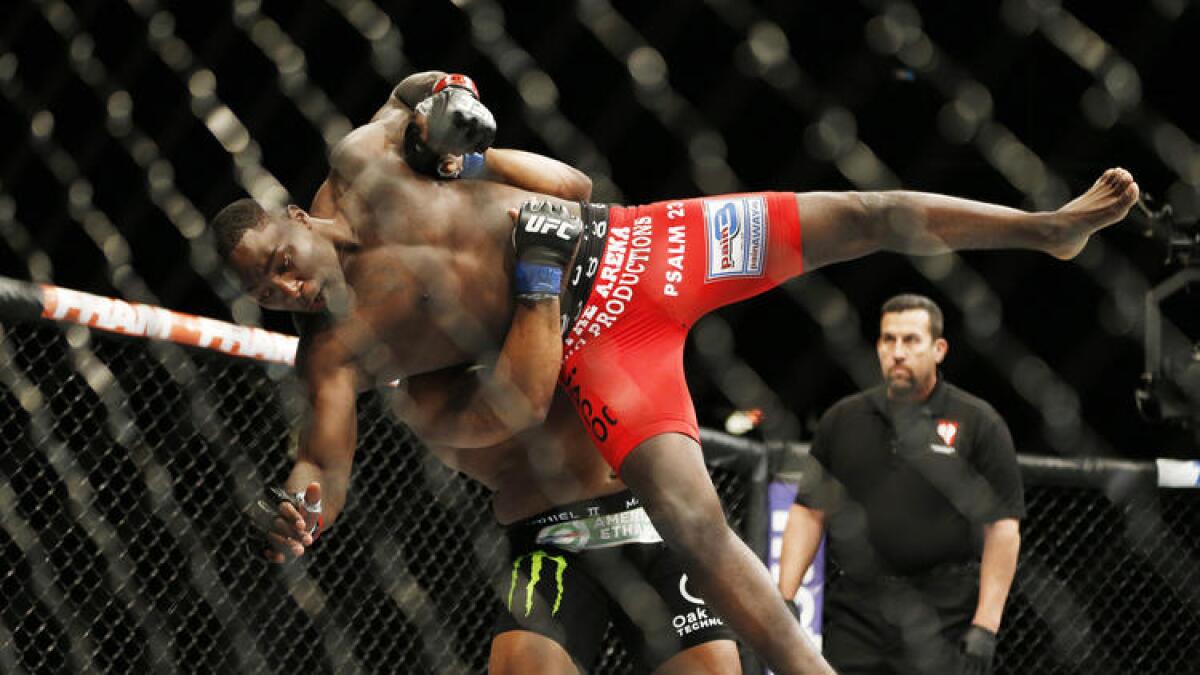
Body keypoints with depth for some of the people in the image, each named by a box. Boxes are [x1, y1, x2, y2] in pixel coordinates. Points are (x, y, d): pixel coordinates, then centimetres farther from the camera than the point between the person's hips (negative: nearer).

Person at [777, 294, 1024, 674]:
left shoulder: (978, 424, 1)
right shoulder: (842, 420, 12)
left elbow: (1003, 527, -3)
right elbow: (809, 512, 13)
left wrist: (985, 627, -10)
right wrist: (784, 602, 3)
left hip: (944, 614, -3)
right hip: (856, 610, 4)